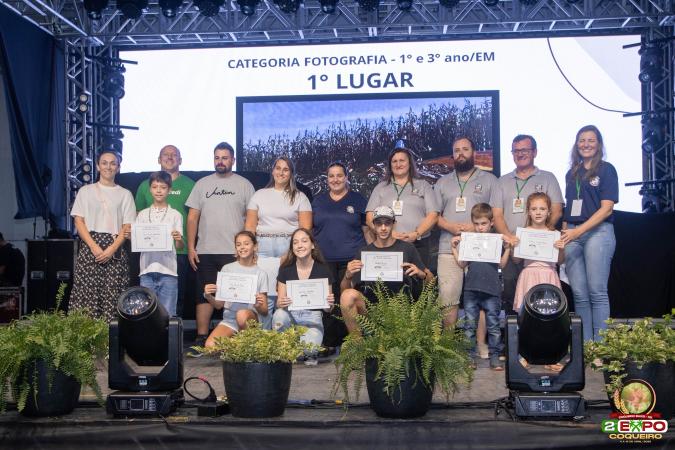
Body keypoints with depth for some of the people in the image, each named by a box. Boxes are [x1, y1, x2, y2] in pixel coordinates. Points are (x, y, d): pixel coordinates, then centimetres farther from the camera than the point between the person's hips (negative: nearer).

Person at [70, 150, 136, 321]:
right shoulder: (86, 191, 12)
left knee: (112, 295, -7)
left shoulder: (125, 194, 11)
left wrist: (112, 249, -12)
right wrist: (94, 247, -11)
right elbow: (78, 221, 3)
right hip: (90, 246, 0)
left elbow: (128, 226, 3)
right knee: (87, 293, -8)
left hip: (116, 250, 0)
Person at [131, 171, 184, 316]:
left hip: (168, 270, -2)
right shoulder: (142, 215, 10)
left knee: (167, 314, 1)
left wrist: (178, 239, -23)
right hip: (147, 270, 2)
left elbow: (180, 247, -2)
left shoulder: (175, 215, 3)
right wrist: (130, 236, -11)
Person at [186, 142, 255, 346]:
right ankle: (201, 339, 10)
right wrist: (190, 248, 1)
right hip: (205, 252, 2)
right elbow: (192, 218, 9)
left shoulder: (244, 185, 5)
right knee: (204, 295, 5)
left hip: (235, 252, -2)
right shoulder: (202, 184, 11)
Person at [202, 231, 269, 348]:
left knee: (242, 314, -38)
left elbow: (264, 311, 5)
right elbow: (219, 305, 8)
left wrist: (259, 305, -18)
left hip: (251, 314, 0)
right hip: (229, 318, 1)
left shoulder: (260, 273, 7)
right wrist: (208, 296, -13)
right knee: (210, 345, -28)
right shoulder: (227, 269, 8)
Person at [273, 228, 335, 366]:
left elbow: (327, 309, 3)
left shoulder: (323, 270, -1)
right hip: (291, 312, 1)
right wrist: (281, 303, -23)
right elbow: (279, 302, 2)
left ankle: (310, 354, 10)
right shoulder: (286, 269, 2)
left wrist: (329, 304, -21)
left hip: (312, 315, -1)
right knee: (279, 315, -36)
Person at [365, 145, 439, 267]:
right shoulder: (381, 188, 17)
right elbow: (370, 218, 8)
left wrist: (416, 234, -12)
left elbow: (433, 215, 5)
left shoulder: (423, 185, 14)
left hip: (417, 245, -1)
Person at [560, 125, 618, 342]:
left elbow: (606, 208, -7)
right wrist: (564, 234, 8)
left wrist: (578, 231, -15)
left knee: (597, 292, -7)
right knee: (579, 294, 4)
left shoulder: (606, 170, 1)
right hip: (572, 234, 5)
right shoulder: (572, 173, 18)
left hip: (597, 232, -5)